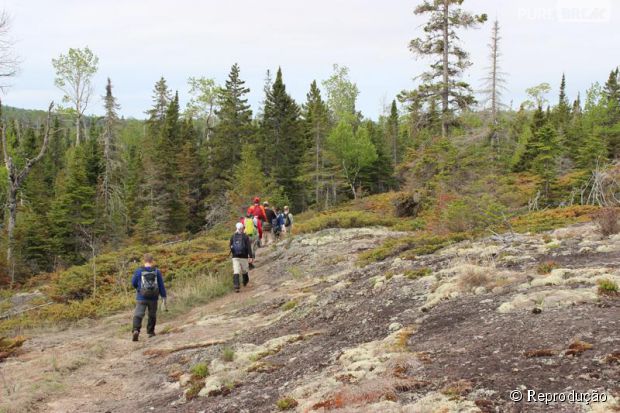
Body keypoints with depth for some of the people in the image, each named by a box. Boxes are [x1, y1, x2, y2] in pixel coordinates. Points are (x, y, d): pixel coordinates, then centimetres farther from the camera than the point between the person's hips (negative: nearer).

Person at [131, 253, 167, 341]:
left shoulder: (138, 271, -6)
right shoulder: (157, 272, -3)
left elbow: (133, 283, 6)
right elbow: (161, 285, 0)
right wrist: (163, 297, 7)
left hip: (141, 298, -1)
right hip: (153, 298, 2)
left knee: (138, 314, -5)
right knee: (152, 315, 19)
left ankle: (136, 330, -27)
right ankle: (150, 332, 28)